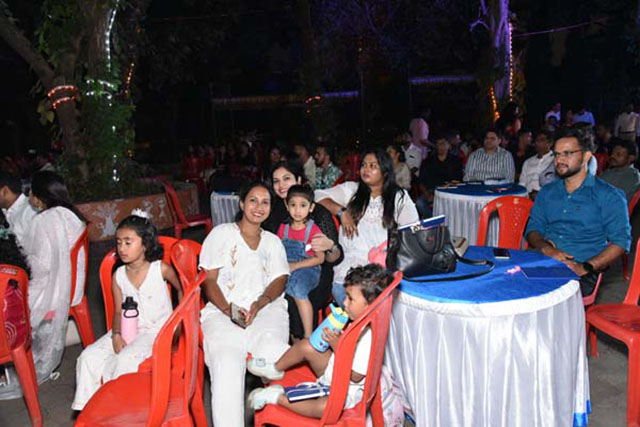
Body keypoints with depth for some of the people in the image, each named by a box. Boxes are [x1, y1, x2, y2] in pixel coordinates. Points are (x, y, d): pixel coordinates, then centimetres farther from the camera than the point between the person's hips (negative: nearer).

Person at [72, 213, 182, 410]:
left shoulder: (161, 269, -10)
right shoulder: (118, 276, 1)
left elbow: (183, 290, 5)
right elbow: (118, 312, 5)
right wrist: (116, 334, -14)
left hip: (158, 330, -5)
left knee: (125, 359, -29)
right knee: (88, 357, -10)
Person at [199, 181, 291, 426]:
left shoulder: (273, 241, 26)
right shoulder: (221, 234, 16)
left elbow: (280, 279, 12)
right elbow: (209, 281, 7)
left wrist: (259, 304, -9)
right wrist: (228, 310, -11)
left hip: (267, 308, 2)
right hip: (223, 311, -1)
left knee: (272, 350, -32)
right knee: (226, 364, -30)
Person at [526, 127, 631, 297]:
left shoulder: (608, 195, 6)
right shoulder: (547, 192, 21)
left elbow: (620, 240, -2)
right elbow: (533, 229, 17)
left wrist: (585, 267, -16)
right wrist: (546, 249, -7)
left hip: (581, 271, -4)